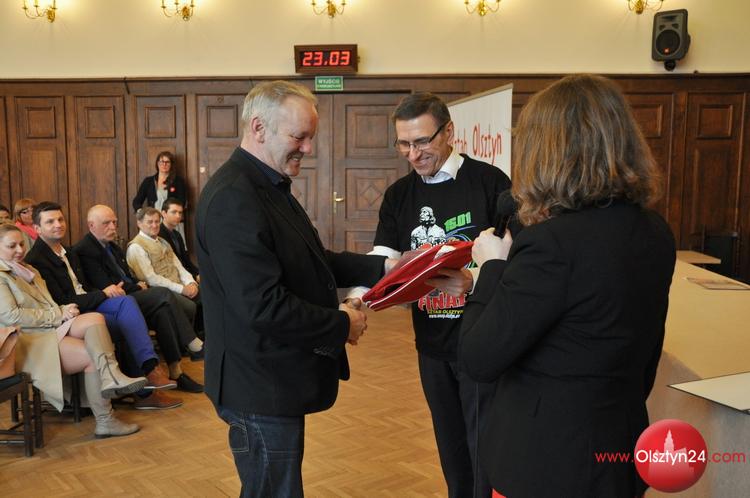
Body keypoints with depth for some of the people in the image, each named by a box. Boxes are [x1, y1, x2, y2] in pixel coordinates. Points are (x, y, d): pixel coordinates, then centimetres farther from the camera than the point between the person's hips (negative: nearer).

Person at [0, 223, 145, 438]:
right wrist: (59, 314, -12)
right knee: (92, 356, -26)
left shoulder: (29, 271, 27)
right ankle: (105, 421, -25)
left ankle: (112, 377, -40)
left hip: (52, 329, 7)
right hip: (29, 341, -7)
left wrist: (62, 311, 0)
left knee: (95, 319, -25)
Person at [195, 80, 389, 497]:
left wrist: (381, 267, 3)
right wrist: (340, 325, -16)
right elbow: (263, 307, -29)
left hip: (275, 381, 10)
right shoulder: (233, 200, -24)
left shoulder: (270, 187, 10)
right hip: (262, 389, -10)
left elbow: (310, 262, 15)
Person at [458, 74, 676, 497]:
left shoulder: (553, 242, -25)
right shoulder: (655, 234, -1)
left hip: (548, 460, -7)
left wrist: (493, 267, -8)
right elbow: (645, 352, 11)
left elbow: (478, 359, -20)